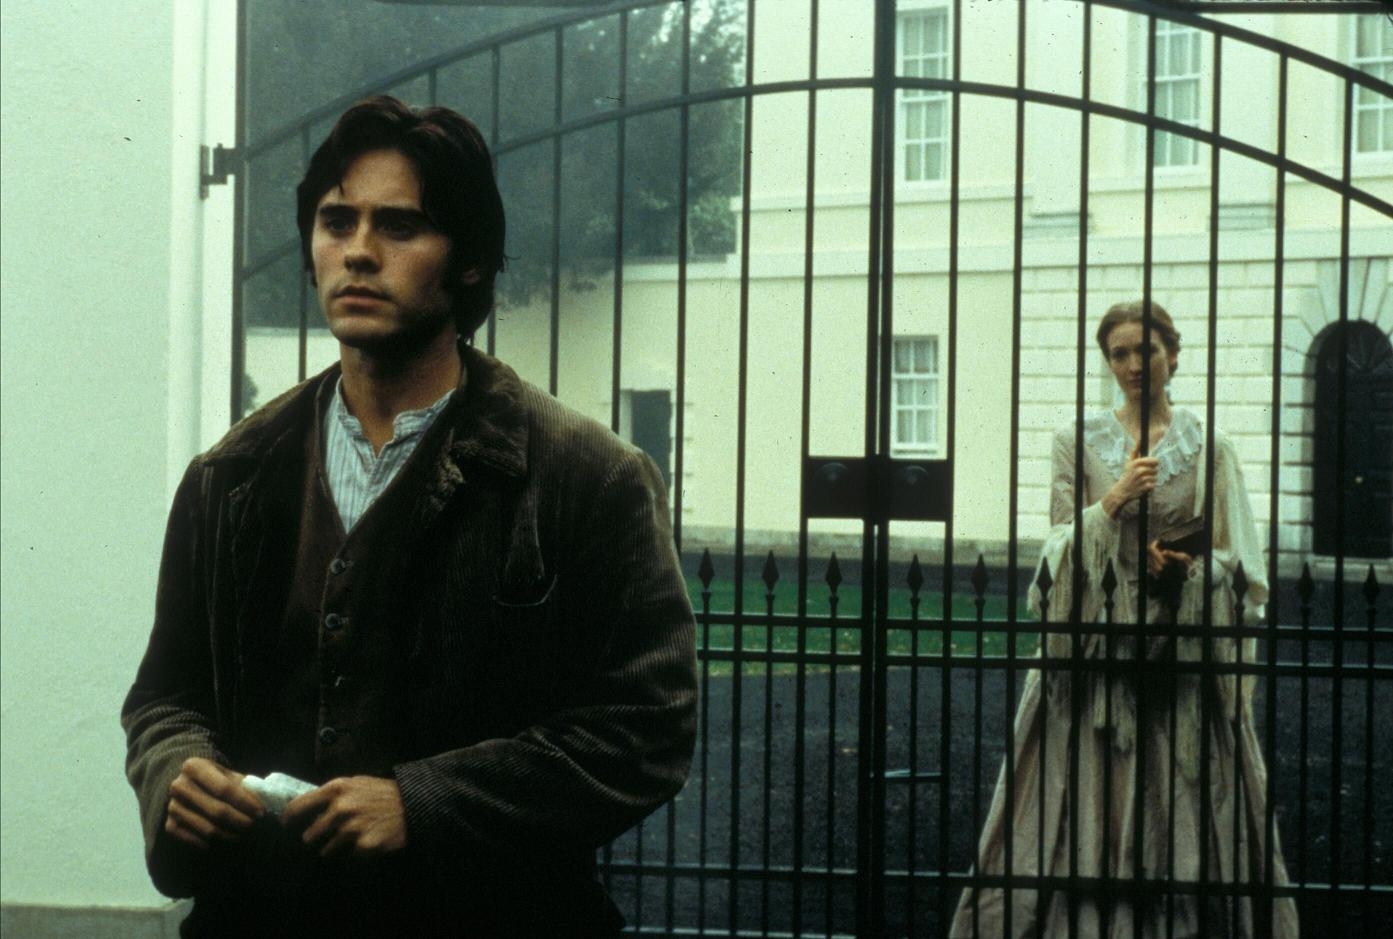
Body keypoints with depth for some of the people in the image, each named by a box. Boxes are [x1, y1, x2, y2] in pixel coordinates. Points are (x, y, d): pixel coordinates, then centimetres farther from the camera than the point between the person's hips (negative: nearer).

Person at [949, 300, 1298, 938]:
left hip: (1182, 646, 0)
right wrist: (1112, 502, -13)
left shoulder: (1209, 449, 5)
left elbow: (1236, 559, 6)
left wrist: (1190, 567, -13)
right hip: (1095, 642, 0)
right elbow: (1062, 547, 2)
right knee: (1086, 807, -2)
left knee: (1182, 807, -2)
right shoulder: (1077, 443, 7)